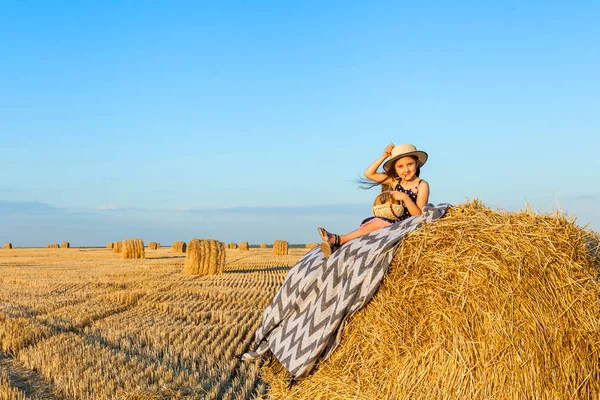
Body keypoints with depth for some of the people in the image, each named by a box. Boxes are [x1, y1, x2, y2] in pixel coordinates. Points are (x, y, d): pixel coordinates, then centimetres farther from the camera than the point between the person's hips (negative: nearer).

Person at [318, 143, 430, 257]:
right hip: (391, 221, 6)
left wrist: (405, 198, -24)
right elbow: (368, 174, 5)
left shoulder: (422, 185, -4)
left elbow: (419, 215, -10)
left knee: (376, 224, -26)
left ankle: (338, 239, -29)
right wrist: (384, 156, -3)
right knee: (369, 223, -22)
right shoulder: (394, 181, 11)